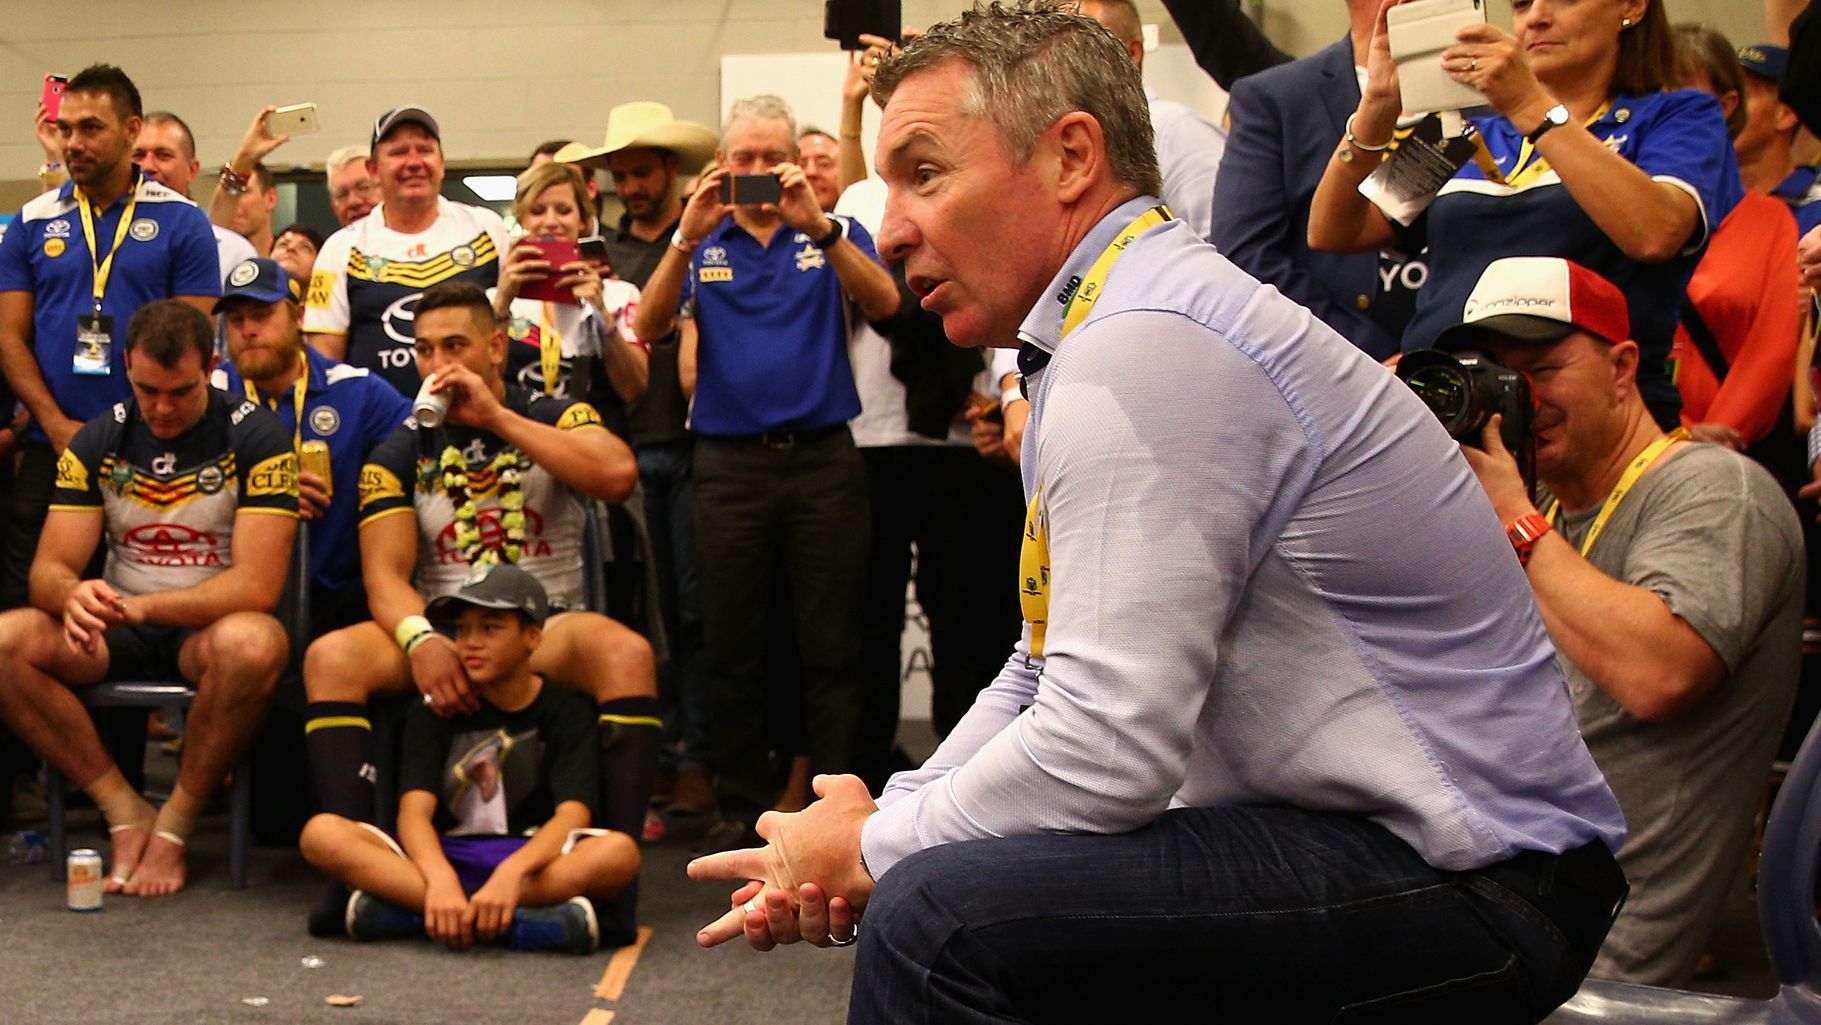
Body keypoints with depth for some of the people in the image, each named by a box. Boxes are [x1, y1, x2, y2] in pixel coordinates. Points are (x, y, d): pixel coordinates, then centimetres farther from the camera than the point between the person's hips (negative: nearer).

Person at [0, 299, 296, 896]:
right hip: (117, 634, 4)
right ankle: (125, 812, -13)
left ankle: (176, 825, -18)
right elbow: (48, 570, -2)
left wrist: (144, 606, -31)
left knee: (252, 644, -39)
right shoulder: (98, 442, 3)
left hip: (207, 629, -4)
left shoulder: (254, 439, -9)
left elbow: (258, 585, -17)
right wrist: (74, 596, -28)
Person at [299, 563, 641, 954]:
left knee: (620, 852, -33)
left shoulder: (564, 710, 1)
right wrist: (440, 880, -33)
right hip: (440, 859, 2)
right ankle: (520, 921, -37)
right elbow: (414, 810, -10)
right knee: (321, 833, -24)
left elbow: (573, 815, -15)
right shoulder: (436, 709, 5)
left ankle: (406, 909, -34)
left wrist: (511, 873, -35)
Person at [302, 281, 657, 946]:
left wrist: (497, 417, -14)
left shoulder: (553, 418, 7)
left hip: (549, 624, -2)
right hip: (442, 632, 2)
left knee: (626, 654, -35)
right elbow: (385, 572, -2)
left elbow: (618, 475, -16)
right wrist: (421, 641, -25)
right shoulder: (401, 453, 11)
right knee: (331, 657, -27)